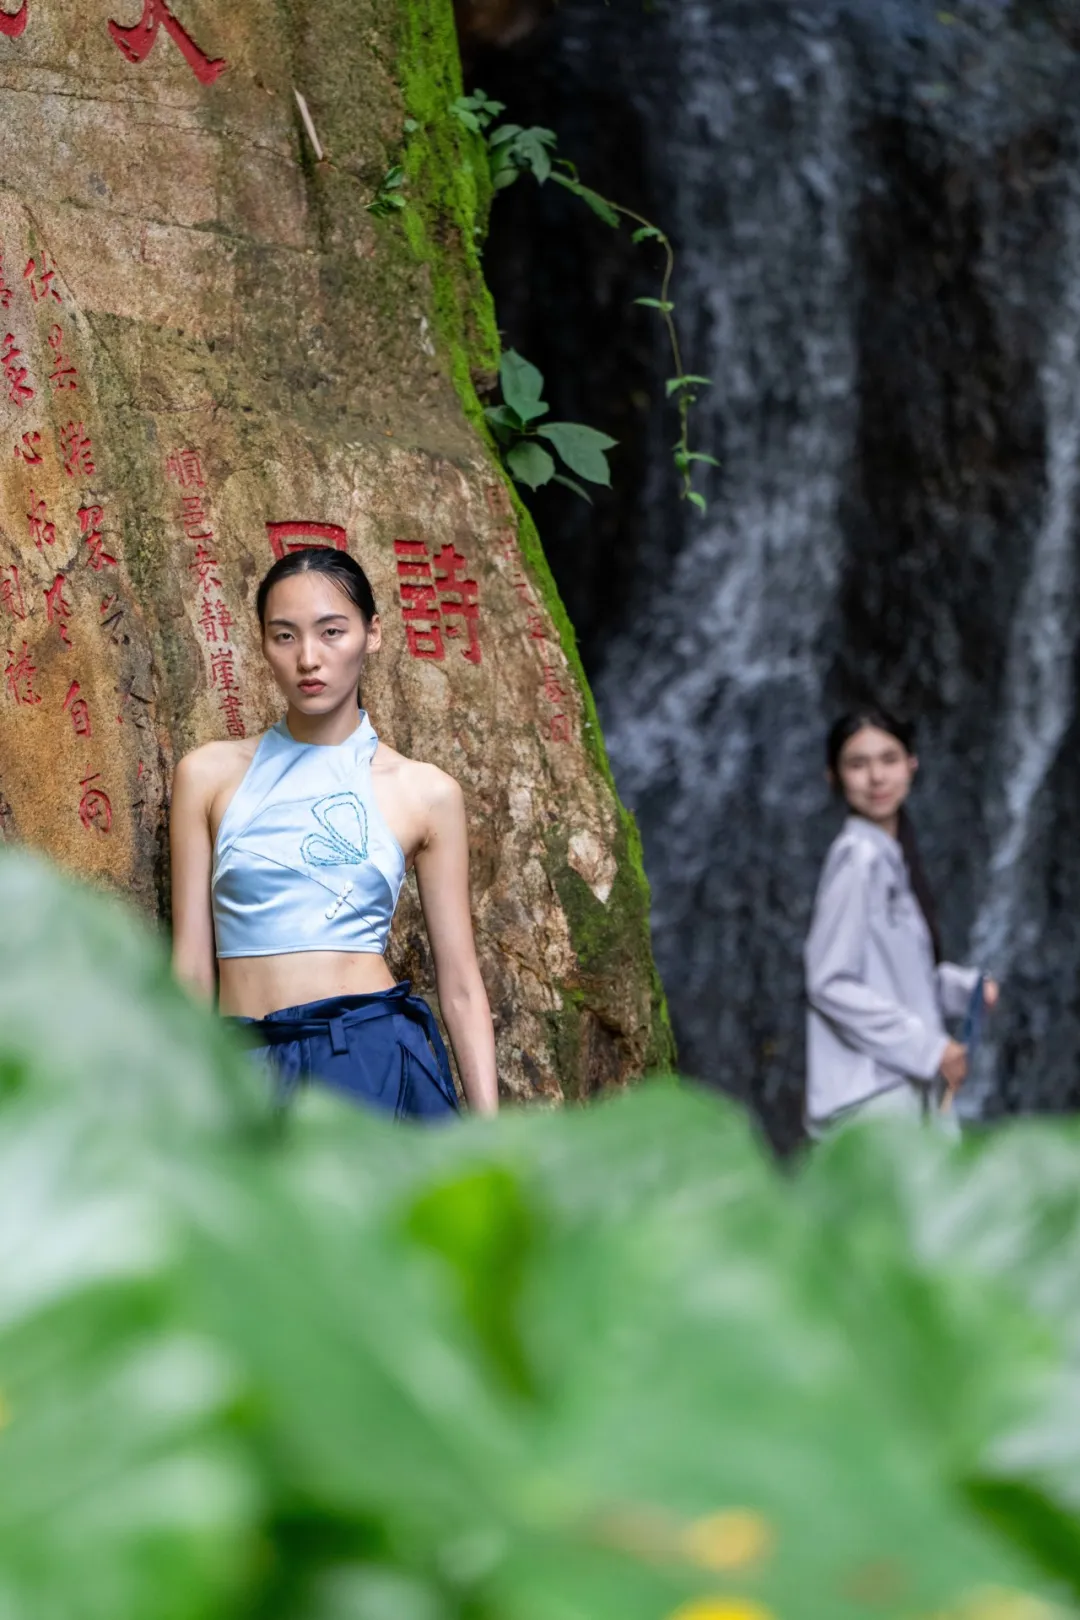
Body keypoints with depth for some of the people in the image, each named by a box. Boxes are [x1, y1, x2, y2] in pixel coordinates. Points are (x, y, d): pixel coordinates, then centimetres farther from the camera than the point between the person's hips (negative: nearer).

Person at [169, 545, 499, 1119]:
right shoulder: (211, 774, 6)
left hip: (373, 1062, -1)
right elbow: (191, 968, 6)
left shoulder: (424, 792, 4)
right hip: (246, 1073, 1)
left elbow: (460, 986, 5)